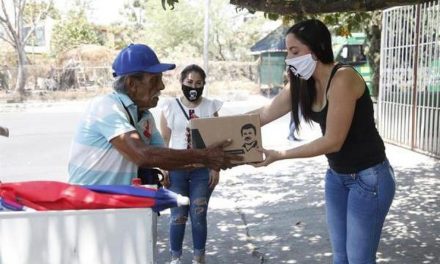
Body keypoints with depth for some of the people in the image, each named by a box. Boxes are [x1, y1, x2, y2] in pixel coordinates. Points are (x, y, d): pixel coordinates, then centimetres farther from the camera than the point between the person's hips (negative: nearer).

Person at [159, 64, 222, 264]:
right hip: (176, 169, 0)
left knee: (198, 216, 5)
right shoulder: (170, 107, -1)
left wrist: (215, 168, -2)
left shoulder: (210, 107, 1)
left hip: (202, 169, 0)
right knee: (178, 216, 4)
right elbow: (164, 141, 2)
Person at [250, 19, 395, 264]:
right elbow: (264, 114, 6)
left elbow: (333, 141, -25)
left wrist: (279, 156, -22)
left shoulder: (343, 78, -24)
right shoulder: (303, 83, 0)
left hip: (368, 178, -7)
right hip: (336, 176, 8)